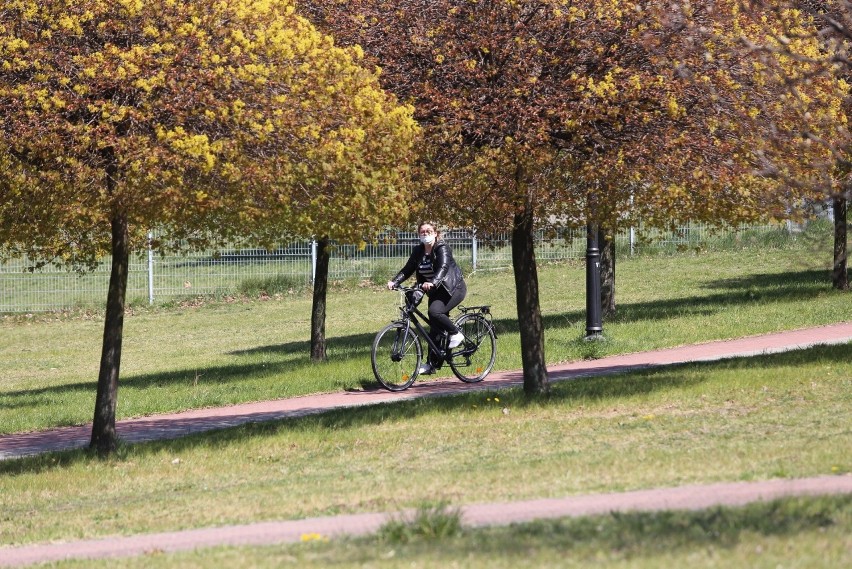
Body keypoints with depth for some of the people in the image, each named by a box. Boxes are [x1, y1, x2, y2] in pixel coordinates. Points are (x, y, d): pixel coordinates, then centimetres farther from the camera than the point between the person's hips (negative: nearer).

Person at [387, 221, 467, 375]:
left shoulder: (442, 248, -15)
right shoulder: (418, 251, 4)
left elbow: (443, 267, -31)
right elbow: (408, 269, -1)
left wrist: (432, 282, -48)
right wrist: (394, 282, -18)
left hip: (453, 288, -7)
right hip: (436, 291, 7)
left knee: (435, 311, -30)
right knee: (435, 328, 3)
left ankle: (456, 333, -9)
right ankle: (432, 364, 6)